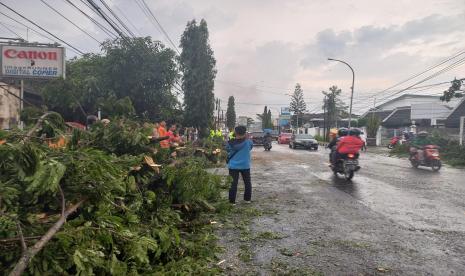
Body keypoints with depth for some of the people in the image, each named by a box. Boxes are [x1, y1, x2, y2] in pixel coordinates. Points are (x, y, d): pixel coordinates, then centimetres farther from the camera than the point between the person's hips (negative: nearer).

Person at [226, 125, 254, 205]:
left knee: (233, 184, 2)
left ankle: (232, 201, 4)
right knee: (247, 183, 16)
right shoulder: (248, 142, -9)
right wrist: (246, 138, 17)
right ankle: (247, 199, 25)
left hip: (233, 166, -1)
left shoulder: (230, 143, -9)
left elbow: (227, 150, 5)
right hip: (245, 166, 1)